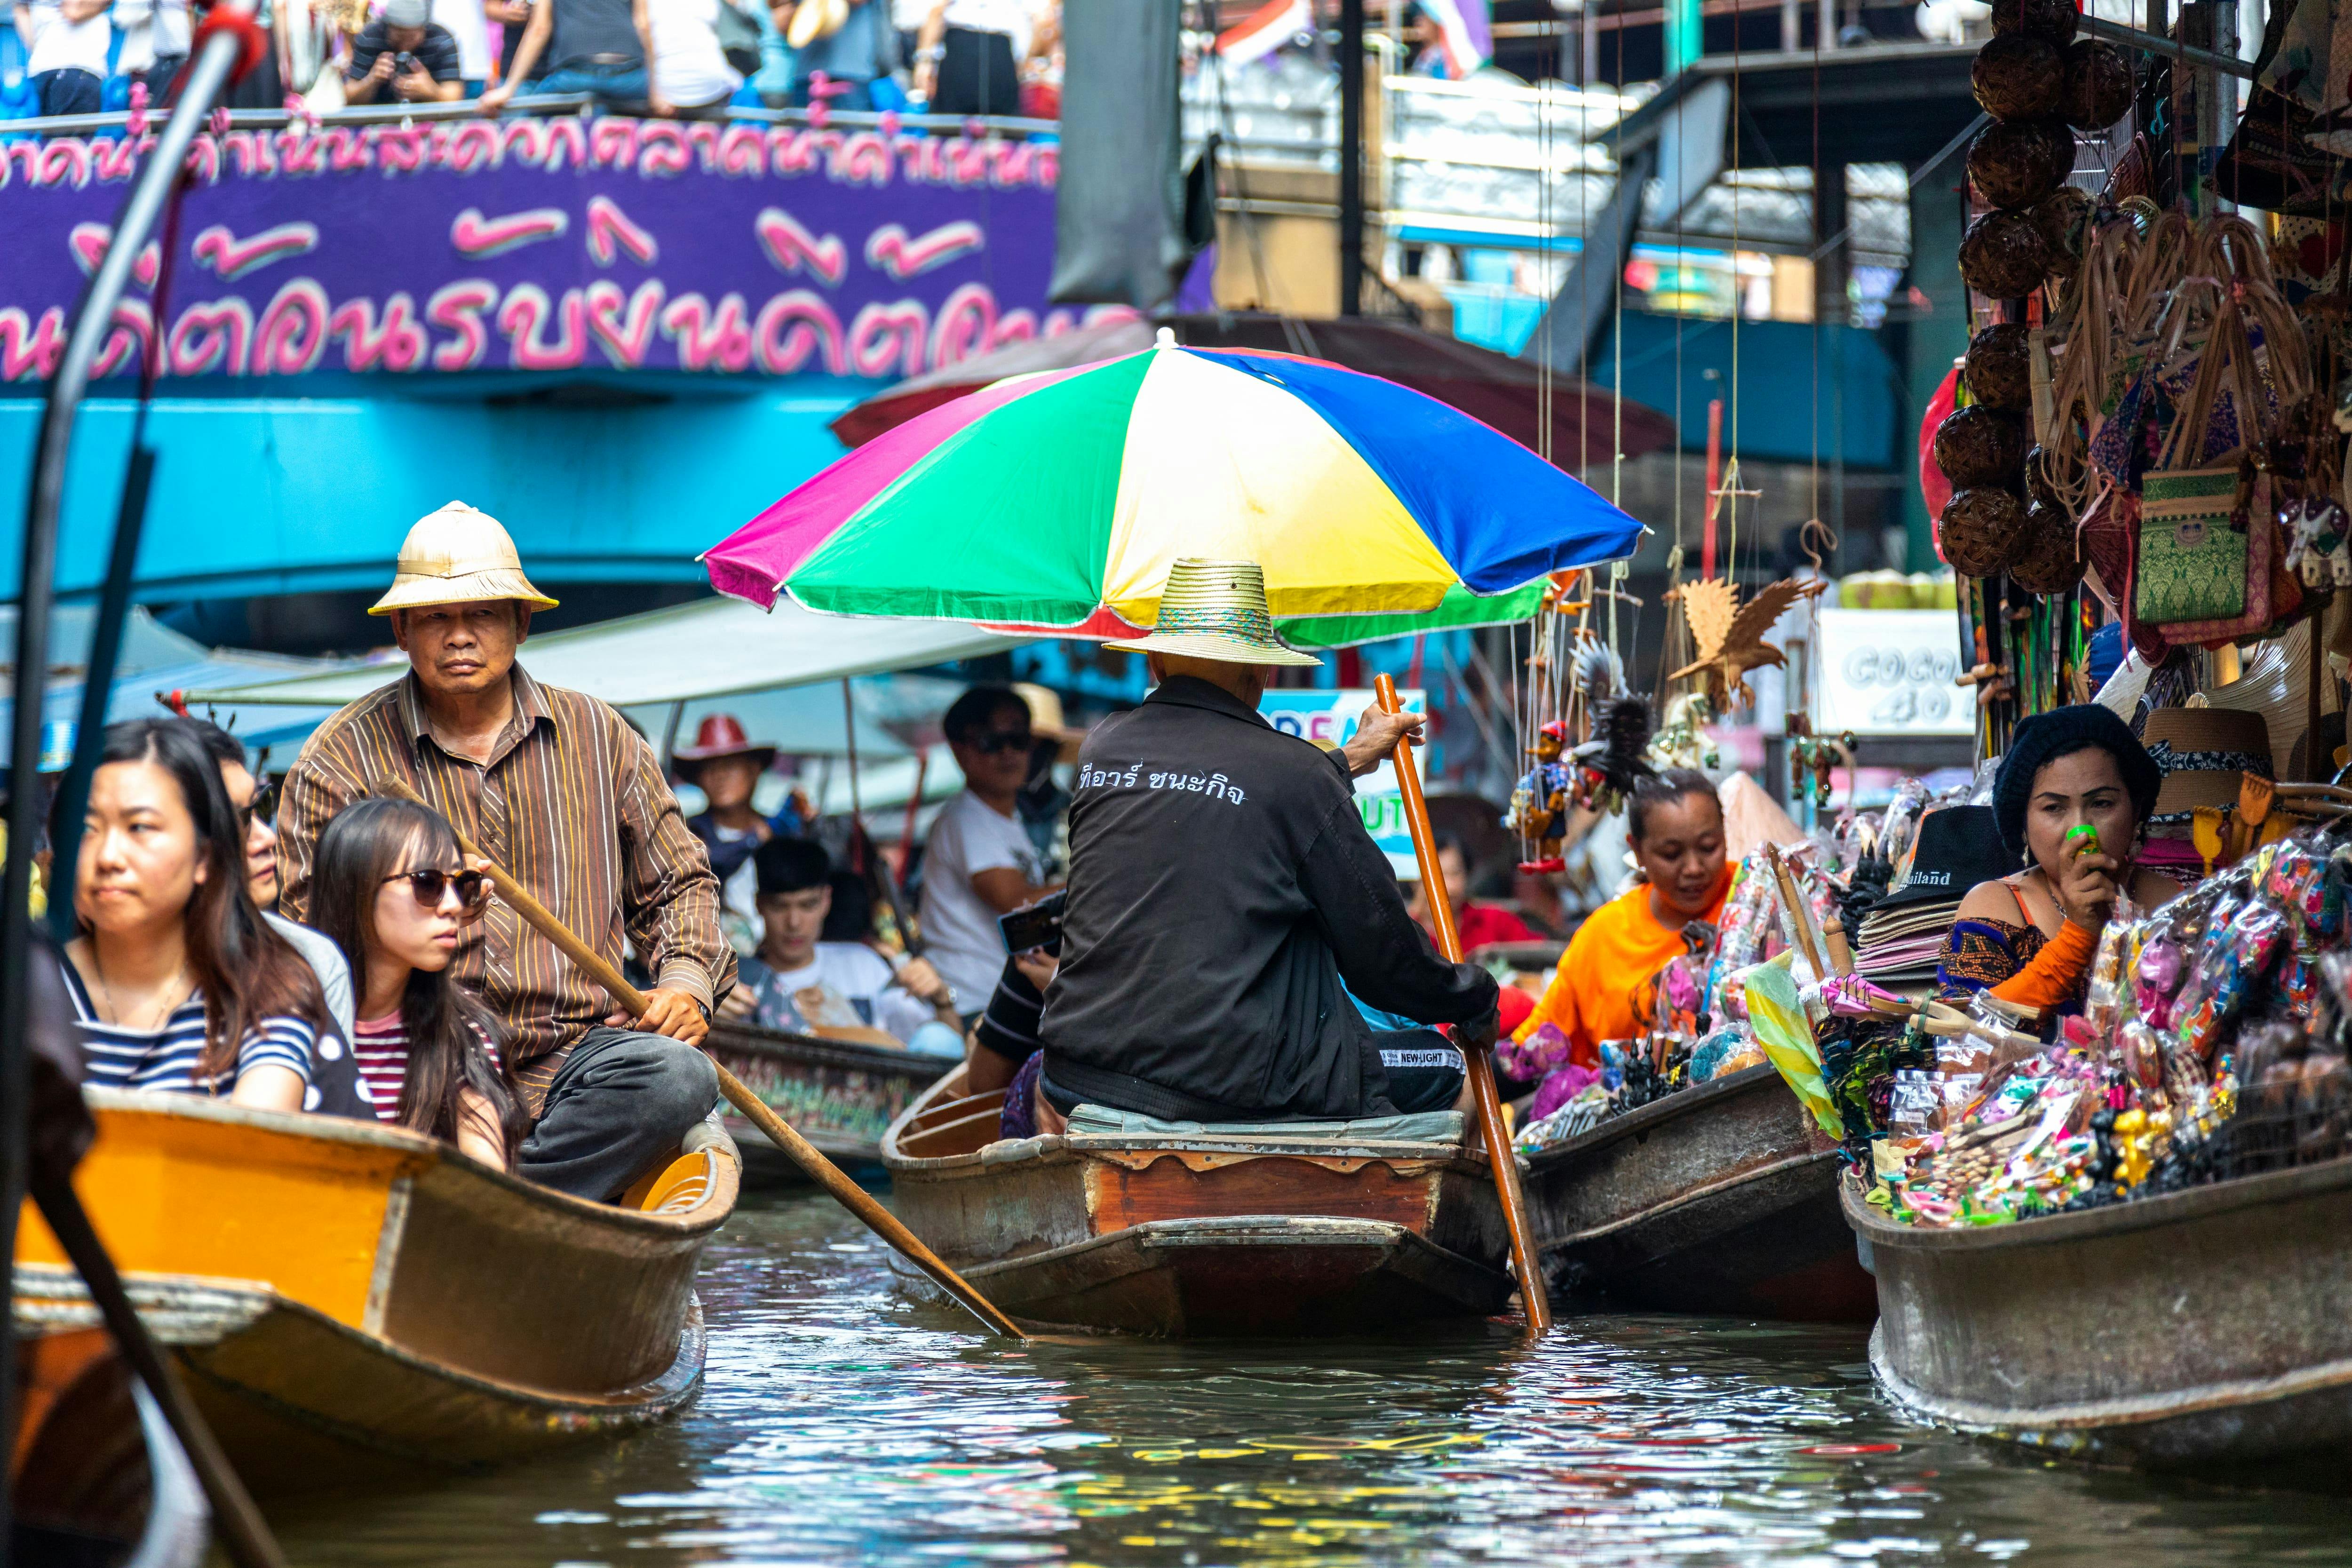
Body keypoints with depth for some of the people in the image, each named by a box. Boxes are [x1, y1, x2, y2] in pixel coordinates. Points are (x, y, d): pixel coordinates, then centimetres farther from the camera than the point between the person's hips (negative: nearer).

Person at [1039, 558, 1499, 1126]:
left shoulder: (1101, 748, 8)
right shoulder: (1294, 773, -8)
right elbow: (1382, 955, -1)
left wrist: (1345, 762, 41)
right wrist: (1474, 1000, 18)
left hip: (1083, 1078, 5)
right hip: (1231, 1091, -5)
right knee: (1441, 1068, 14)